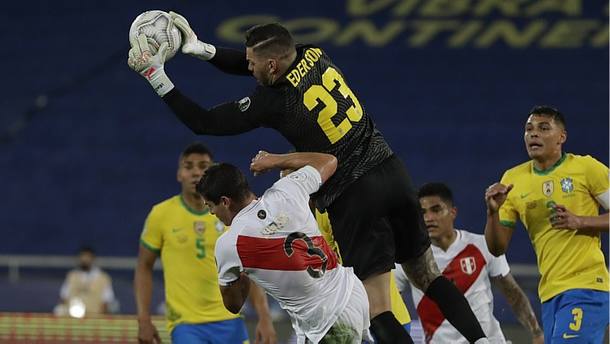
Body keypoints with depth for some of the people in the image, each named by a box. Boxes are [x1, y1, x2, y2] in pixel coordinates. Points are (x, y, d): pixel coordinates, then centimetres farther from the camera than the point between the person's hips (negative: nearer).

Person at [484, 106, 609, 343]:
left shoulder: (586, 168, -2)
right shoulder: (513, 180, 11)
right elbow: (497, 248, 11)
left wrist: (580, 221, -16)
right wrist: (493, 212, -7)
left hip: (586, 287, -6)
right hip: (549, 292, 6)